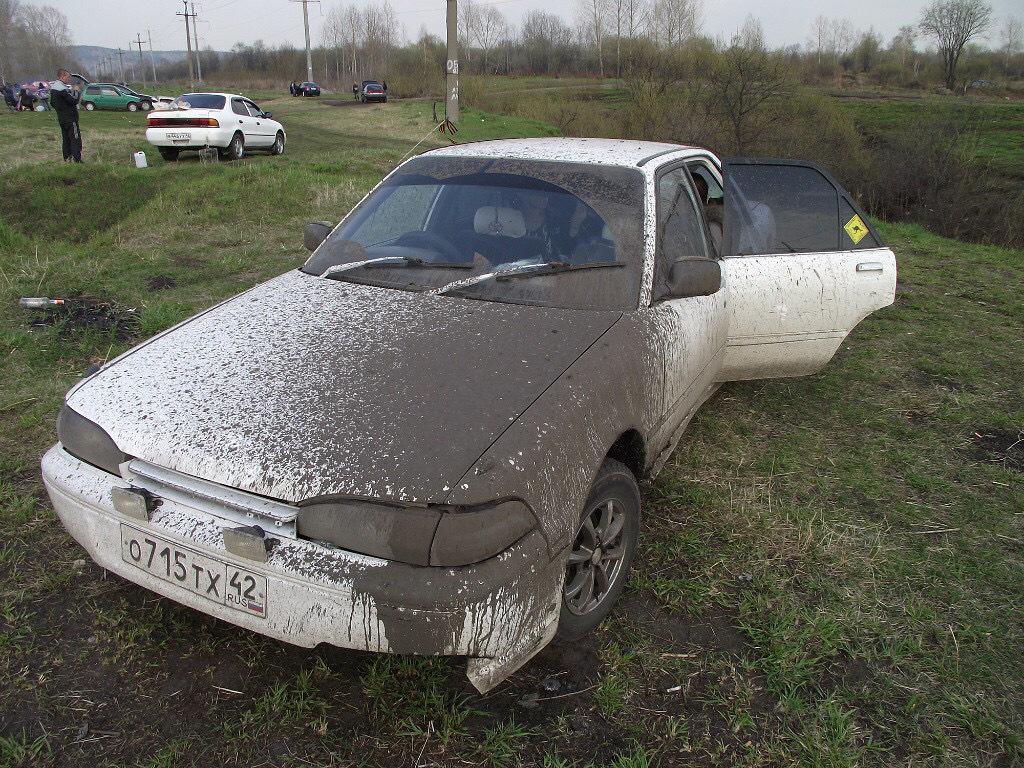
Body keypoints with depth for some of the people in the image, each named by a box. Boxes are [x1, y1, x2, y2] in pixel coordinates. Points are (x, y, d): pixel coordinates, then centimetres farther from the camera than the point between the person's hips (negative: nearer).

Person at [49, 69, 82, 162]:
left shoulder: (53, 87, 14)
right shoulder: (62, 89, -18)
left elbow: (52, 103, 21)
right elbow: (74, 100, -21)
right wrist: (76, 91, -6)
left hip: (61, 119, 10)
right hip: (70, 119, -10)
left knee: (66, 139, 15)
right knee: (75, 139, -9)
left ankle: (67, 158, 18)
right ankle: (77, 160, -14)